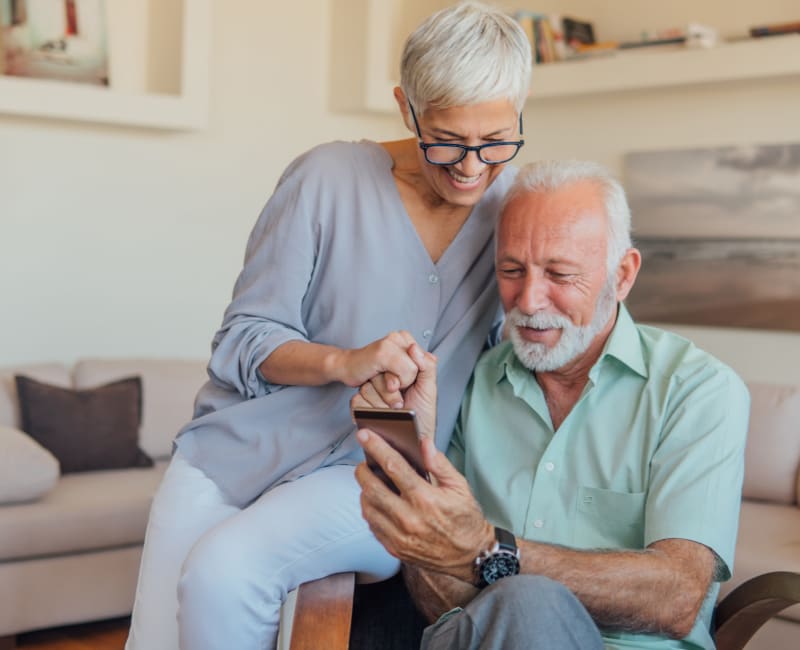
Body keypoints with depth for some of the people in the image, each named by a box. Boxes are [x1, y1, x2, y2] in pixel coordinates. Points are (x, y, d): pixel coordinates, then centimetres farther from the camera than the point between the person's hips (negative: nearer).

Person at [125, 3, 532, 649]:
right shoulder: (327, 178, -6)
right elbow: (244, 338, -3)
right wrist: (344, 361, -24)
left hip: (370, 475, 0)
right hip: (240, 448, 1)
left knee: (221, 572, -27)